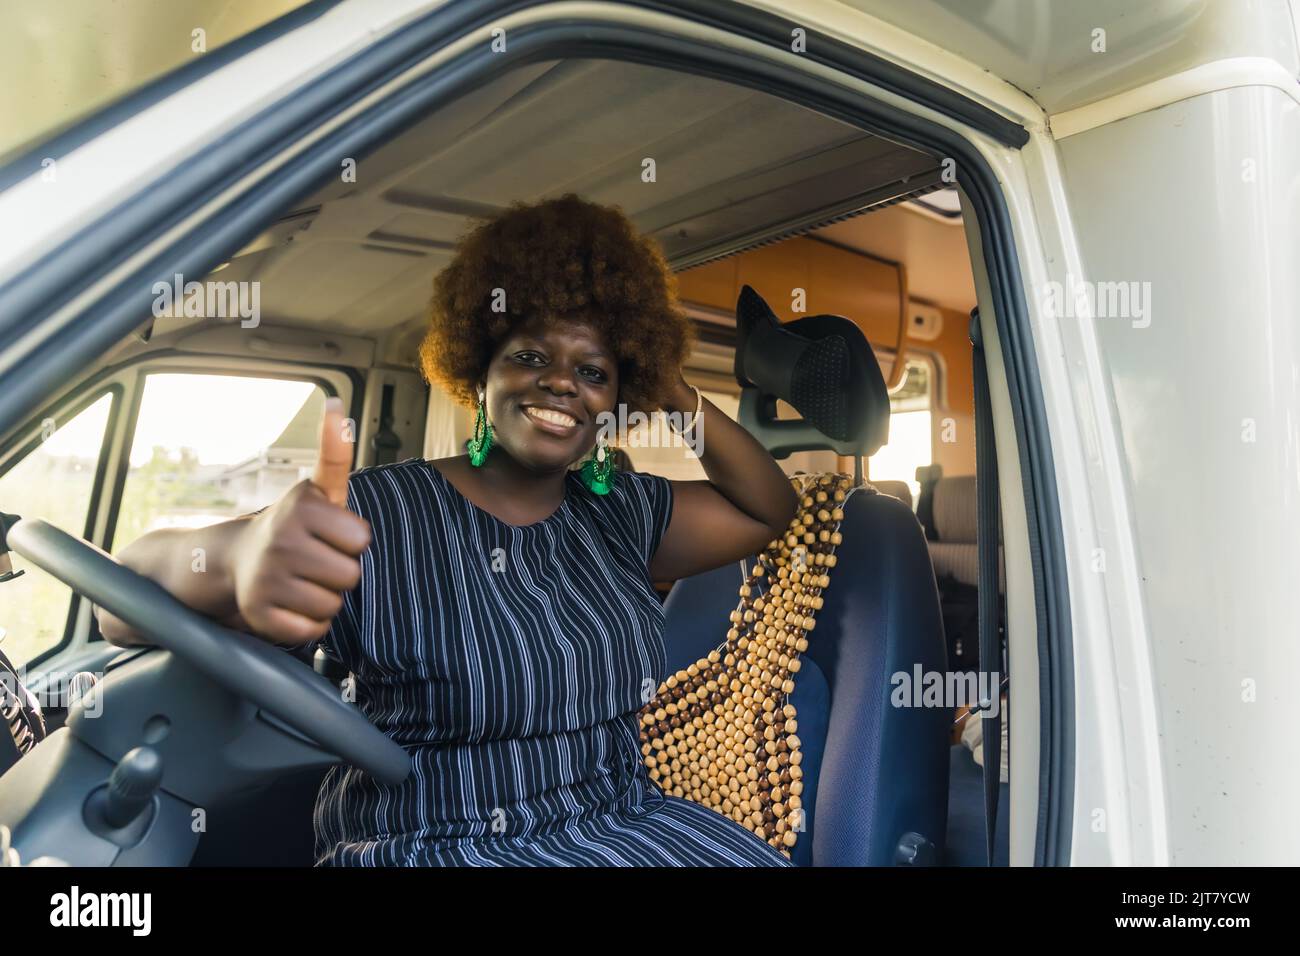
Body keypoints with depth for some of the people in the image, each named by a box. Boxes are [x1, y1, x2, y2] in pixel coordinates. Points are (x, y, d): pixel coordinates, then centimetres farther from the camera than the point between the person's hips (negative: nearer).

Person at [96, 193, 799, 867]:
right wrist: (239, 556, -42)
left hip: (623, 824, 5)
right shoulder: (378, 513, -11)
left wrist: (677, 397, 1)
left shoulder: (621, 513, 6)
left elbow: (769, 510, 12)